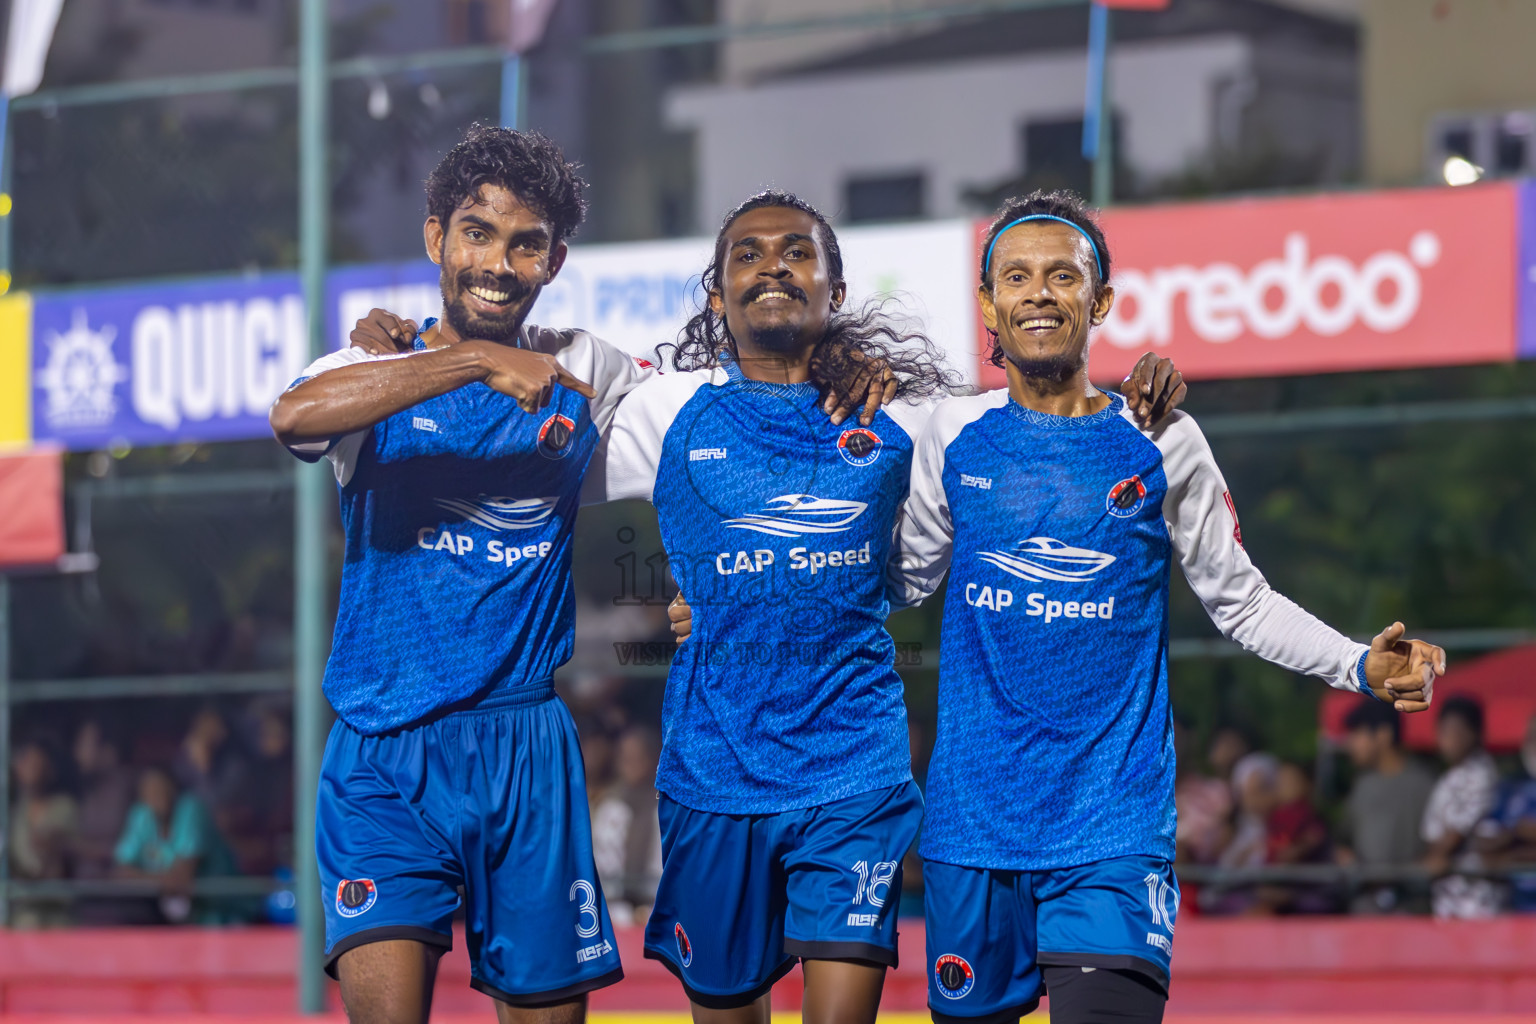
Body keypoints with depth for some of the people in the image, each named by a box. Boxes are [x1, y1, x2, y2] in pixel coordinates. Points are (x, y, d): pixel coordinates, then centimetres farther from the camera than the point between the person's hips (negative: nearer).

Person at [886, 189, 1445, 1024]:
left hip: (1114, 814, -2)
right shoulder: (955, 435, 5)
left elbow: (1239, 601, 8)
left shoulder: (1161, 444, 1)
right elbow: (900, 581, 15)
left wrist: (1359, 667, -5)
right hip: (974, 810, 2)